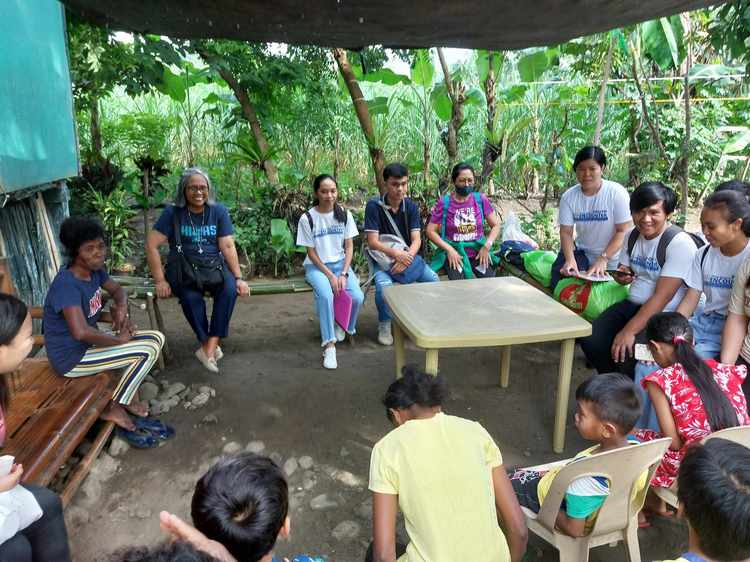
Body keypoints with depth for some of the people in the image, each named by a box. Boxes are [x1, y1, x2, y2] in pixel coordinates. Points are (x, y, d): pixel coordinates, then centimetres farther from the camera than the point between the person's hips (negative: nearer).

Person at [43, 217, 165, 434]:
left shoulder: (94, 270, -2)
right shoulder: (67, 285, -28)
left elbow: (117, 290, 18)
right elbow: (81, 332, -40)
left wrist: (121, 307, -6)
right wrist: (119, 339, -24)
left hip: (89, 343, 9)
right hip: (72, 358, -9)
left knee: (156, 337, 1)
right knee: (148, 350, -18)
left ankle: (130, 398, 12)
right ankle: (114, 409, 0)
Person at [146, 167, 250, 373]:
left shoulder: (219, 211, 2)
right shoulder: (172, 213, -3)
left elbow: (228, 246, -1)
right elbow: (151, 245, -5)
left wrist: (238, 277, -11)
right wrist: (160, 280, -12)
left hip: (214, 265, 2)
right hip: (183, 267, -1)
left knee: (230, 289, -29)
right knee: (191, 297, -32)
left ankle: (208, 348, -24)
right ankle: (208, 345, -12)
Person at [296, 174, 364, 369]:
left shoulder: (344, 214, -1)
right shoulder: (307, 218, -9)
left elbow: (349, 247, 1)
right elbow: (311, 253, -7)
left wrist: (344, 274, -12)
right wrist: (330, 275, -16)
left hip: (340, 263, 3)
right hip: (316, 266, -2)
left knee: (357, 297, -22)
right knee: (325, 295, -33)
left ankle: (343, 325, 11)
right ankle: (329, 345, -23)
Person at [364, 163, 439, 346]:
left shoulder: (411, 206, -1)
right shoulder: (374, 206, -12)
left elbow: (416, 240, -8)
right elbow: (372, 242, -17)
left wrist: (407, 257, -29)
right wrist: (396, 253, -33)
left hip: (408, 255, 4)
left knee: (432, 279, -19)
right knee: (384, 286, -34)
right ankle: (384, 326, -7)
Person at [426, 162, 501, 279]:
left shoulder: (481, 199, 4)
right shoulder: (444, 203, -2)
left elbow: (496, 225, 8)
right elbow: (430, 231, -3)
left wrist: (487, 246, -8)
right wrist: (449, 249, -13)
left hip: (478, 251, 2)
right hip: (454, 252, -2)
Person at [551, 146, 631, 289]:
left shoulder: (617, 193, -16)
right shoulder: (569, 196, -7)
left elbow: (623, 231, -15)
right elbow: (566, 232, -8)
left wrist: (603, 258, -25)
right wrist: (570, 259, -25)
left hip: (611, 260, -2)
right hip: (581, 253, 3)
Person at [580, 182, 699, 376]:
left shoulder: (680, 243, -15)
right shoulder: (632, 236, 9)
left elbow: (661, 297, -21)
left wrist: (629, 331, -25)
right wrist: (622, 276, -3)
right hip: (632, 304, 7)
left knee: (625, 351, -30)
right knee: (590, 340, -14)